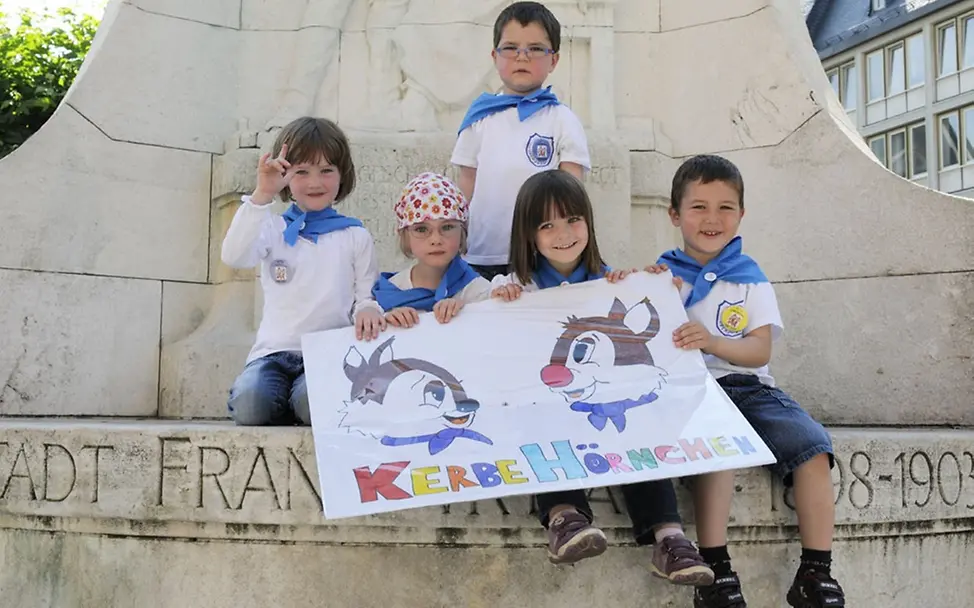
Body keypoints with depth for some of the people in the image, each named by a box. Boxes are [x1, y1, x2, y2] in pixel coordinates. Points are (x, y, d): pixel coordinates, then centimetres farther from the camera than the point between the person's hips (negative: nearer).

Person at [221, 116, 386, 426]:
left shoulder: (356, 237, 13)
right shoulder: (274, 229, 12)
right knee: (249, 403, -30)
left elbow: (366, 297, 10)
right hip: (275, 352, 1)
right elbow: (233, 256, -8)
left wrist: (367, 310, -16)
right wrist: (261, 196, -16)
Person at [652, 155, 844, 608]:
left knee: (813, 446, -22)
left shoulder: (749, 277, 11)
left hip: (747, 387, 3)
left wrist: (712, 342, -22)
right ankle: (716, 571, -30)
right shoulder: (661, 276, 8)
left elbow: (760, 351, -2)